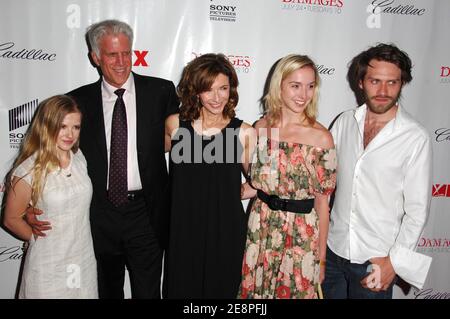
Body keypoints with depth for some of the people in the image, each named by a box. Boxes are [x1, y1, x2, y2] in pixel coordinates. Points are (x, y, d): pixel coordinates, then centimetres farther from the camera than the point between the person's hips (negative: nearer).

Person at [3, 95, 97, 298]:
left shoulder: (80, 158, -1)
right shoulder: (28, 170, -15)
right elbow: (12, 219, -4)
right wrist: (41, 240, 5)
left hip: (84, 260, 4)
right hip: (49, 267, -4)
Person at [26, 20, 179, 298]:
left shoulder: (161, 91, -4)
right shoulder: (78, 100, 0)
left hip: (146, 213, -1)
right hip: (101, 215, 2)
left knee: (148, 292, 10)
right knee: (108, 291, 20)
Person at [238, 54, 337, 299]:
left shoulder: (321, 137, -13)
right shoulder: (261, 127, -2)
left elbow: (322, 200, -8)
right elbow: (257, 184, 7)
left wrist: (321, 257, -2)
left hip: (302, 234, -3)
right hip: (261, 228, 3)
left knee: (295, 291, 12)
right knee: (254, 290, 16)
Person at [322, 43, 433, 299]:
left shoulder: (416, 138, -13)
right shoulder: (345, 122, -2)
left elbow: (417, 209, -10)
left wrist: (394, 261, -12)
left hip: (376, 261, -3)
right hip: (333, 249, 4)